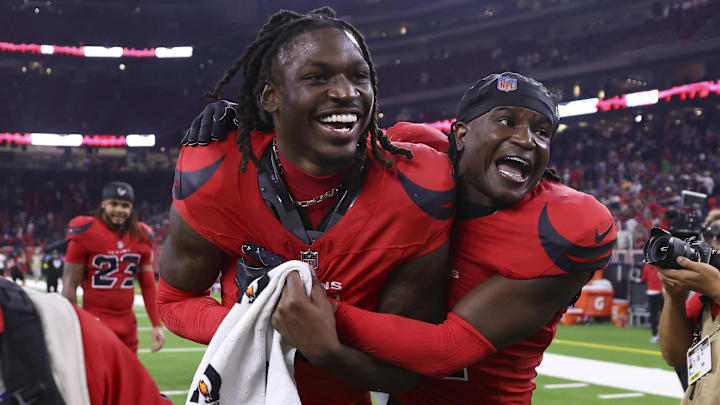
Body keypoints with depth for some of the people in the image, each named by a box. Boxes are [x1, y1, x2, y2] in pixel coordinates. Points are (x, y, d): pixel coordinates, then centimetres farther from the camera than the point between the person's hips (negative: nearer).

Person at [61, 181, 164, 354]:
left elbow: (148, 283, 13)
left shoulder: (141, 236, 8)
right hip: (95, 320, -5)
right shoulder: (86, 232, -7)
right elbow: (70, 283, -6)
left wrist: (157, 324, 9)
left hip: (127, 323, 5)